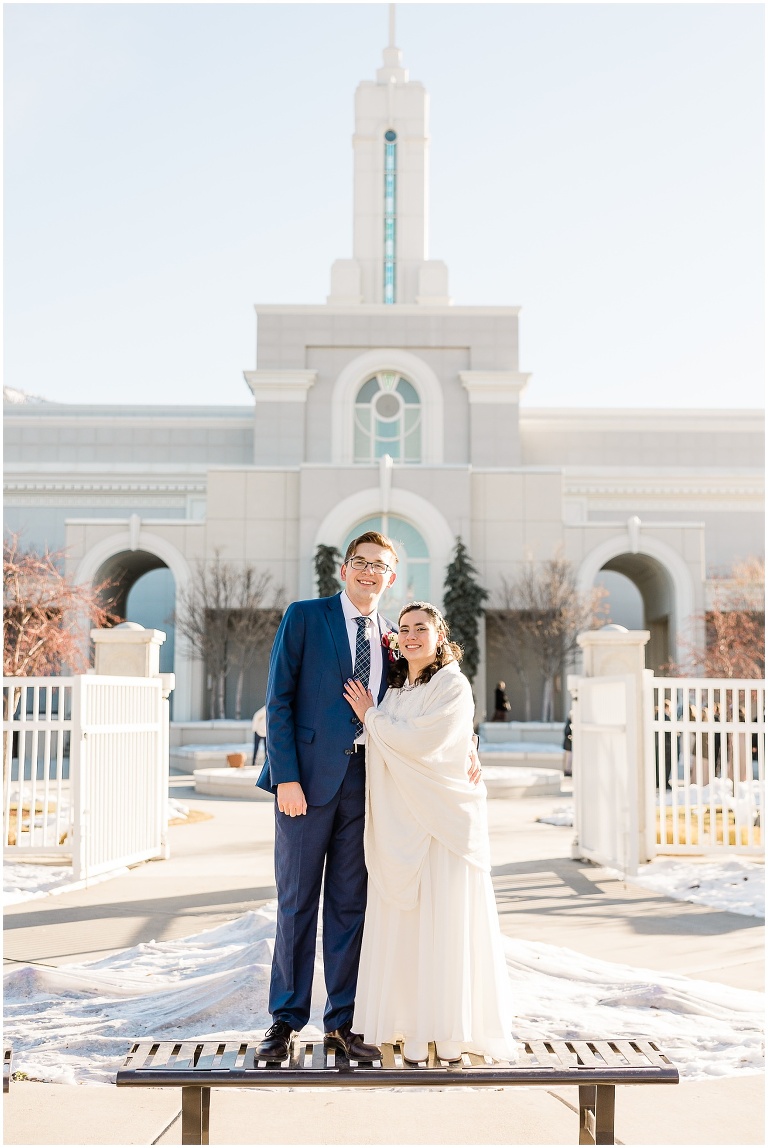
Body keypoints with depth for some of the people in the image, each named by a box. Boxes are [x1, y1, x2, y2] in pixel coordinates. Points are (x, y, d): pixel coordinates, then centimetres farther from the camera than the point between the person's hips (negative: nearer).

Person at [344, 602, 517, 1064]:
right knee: (401, 923, 6)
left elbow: (417, 740, -17)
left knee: (447, 922, -1)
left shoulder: (454, 687, -7)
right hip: (399, 822, 6)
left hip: (444, 818, -6)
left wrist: (371, 715, -5)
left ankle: (451, 1030, 10)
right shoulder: (394, 688, 14)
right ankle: (412, 1026, 17)